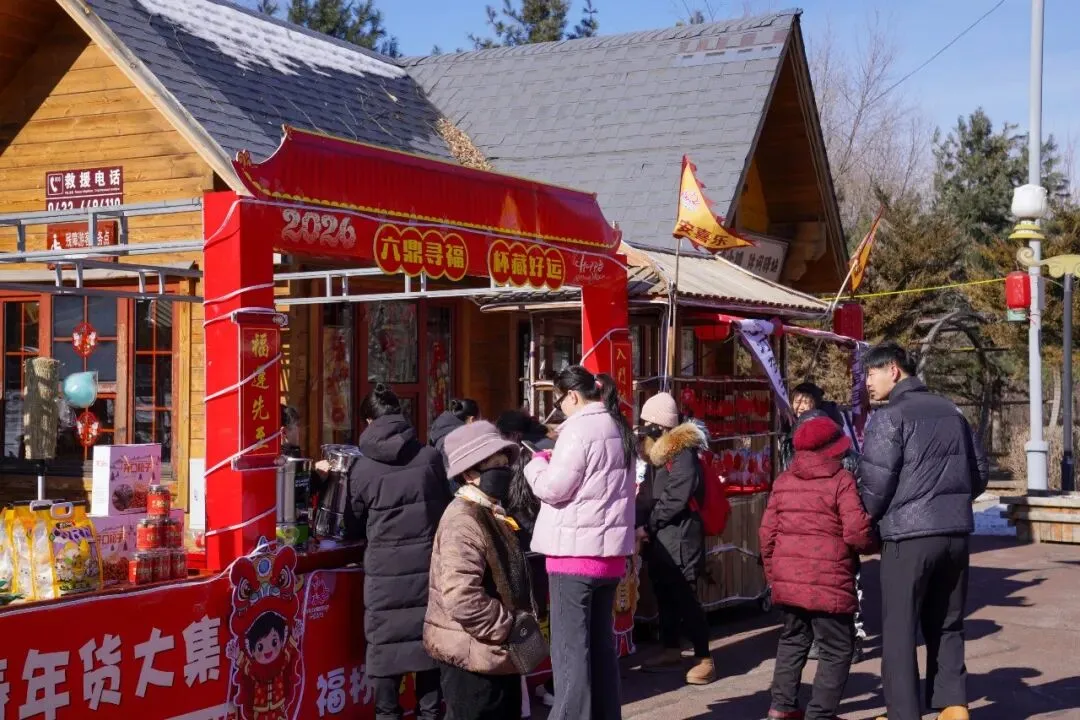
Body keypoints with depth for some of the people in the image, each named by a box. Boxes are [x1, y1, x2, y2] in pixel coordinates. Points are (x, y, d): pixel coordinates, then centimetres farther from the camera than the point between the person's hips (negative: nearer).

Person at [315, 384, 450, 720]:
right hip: (427, 563, 1)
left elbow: (355, 526, 7)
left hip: (385, 569, -1)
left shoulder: (361, 468, -4)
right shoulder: (430, 457, -3)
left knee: (385, 643, 6)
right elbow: (446, 507, 9)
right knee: (428, 640, 11)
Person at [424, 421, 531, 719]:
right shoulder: (463, 522, -20)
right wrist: (509, 628, -20)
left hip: (497, 652, 11)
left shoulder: (492, 515, 14)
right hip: (474, 653, -11)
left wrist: (515, 625, 12)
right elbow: (462, 599, -30)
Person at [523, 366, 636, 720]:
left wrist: (538, 463, 2)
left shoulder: (579, 428, -14)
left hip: (576, 550, -9)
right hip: (609, 549, 9)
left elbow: (552, 488, -16)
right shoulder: (617, 428, 14)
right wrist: (555, 462, 13)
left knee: (571, 647, -4)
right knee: (601, 642, 15)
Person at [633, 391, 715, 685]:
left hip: (680, 537, -9)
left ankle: (704, 659, -5)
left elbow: (675, 500, -21)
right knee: (664, 595, 15)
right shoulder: (657, 453, 16)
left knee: (685, 597, -9)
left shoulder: (683, 453, -14)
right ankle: (671, 651, 27)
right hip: (658, 538, 9)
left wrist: (648, 526, -13)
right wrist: (640, 524, -2)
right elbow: (647, 495, 15)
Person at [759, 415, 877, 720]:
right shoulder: (841, 480, -8)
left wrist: (773, 573, 21)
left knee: (793, 640, 23)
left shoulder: (783, 481, 10)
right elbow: (857, 533, -16)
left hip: (787, 580, 6)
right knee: (837, 649, 5)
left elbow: (767, 533, 10)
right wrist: (874, 543, 5)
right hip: (827, 584, -6)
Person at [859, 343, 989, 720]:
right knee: (947, 626, 15)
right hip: (956, 532, 6)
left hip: (909, 535, -6)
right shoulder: (951, 411, 13)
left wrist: (865, 520, 6)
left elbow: (876, 482, -12)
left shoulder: (890, 416, -8)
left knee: (899, 629, 2)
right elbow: (980, 473, 17)